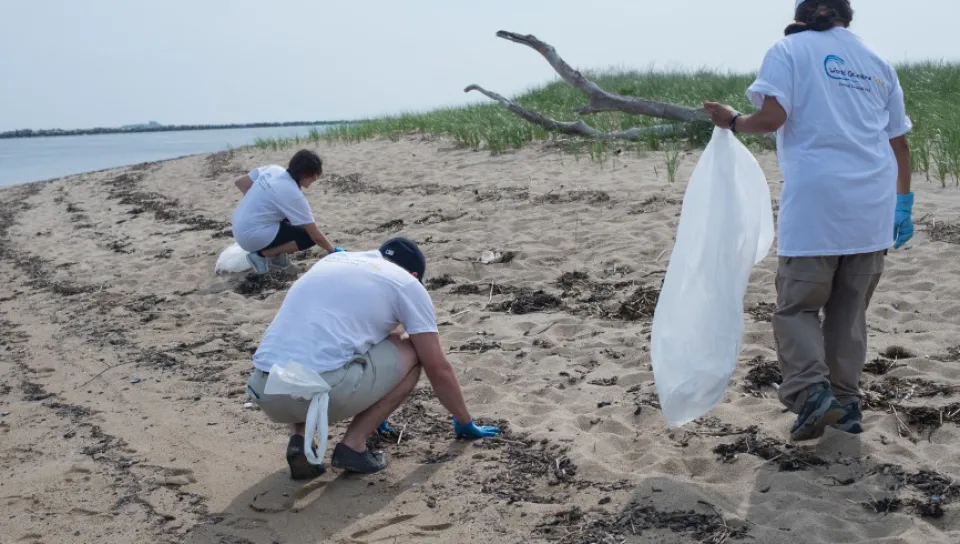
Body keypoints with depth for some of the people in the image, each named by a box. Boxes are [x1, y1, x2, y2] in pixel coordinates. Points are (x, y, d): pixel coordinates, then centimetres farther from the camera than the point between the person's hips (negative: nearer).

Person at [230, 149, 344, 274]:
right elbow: (316, 236, -15)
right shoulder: (294, 195, -20)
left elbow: (239, 182, 8)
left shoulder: (273, 169, -1)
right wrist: (333, 251, 0)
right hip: (252, 237, -8)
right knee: (309, 237, -6)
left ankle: (276, 252, 14)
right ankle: (261, 254, -4)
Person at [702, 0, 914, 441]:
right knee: (849, 310, 14)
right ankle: (847, 402, 17)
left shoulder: (789, 50, 2)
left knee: (797, 306, 3)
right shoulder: (877, 62, 18)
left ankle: (812, 392, -15)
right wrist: (903, 203, 22)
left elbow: (772, 117, -13)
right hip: (873, 206, 5)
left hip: (815, 204, -5)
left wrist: (733, 122, 6)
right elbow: (899, 141, 17)